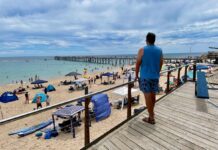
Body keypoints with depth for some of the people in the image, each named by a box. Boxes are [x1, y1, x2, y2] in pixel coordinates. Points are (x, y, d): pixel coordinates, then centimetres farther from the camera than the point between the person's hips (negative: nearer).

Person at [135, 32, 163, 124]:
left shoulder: (142, 50, -9)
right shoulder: (159, 50, 5)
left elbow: (138, 64, -8)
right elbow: (161, 64, 11)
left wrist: (136, 75, 3)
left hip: (145, 76, -5)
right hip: (155, 76, 5)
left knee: (147, 96, 2)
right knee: (153, 95, 17)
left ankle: (151, 118, 10)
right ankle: (151, 112, 37)